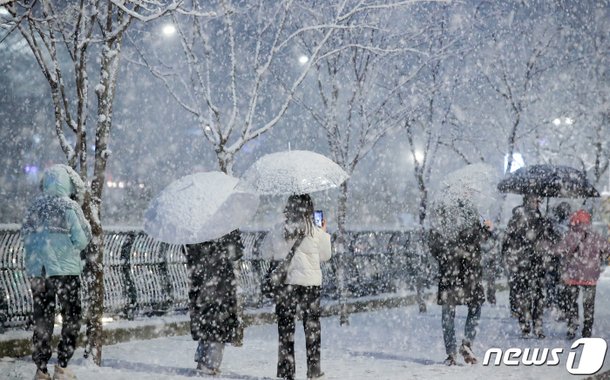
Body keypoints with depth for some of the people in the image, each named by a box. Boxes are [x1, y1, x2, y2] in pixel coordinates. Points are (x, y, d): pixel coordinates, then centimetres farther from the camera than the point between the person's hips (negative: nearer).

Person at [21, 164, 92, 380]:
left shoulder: (35, 206, 5)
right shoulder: (69, 207, -9)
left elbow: (25, 235, 7)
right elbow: (81, 240, -10)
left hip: (36, 270, 4)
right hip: (64, 269, -4)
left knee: (41, 319, 11)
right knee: (71, 317, 8)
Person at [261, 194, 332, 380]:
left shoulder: (279, 230, -5)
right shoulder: (315, 231, -7)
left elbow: (266, 253, 5)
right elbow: (325, 256, 7)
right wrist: (324, 234, 19)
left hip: (285, 282, 0)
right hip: (311, 283, 0)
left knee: (285, 329, 8)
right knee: (312, 326, 12)